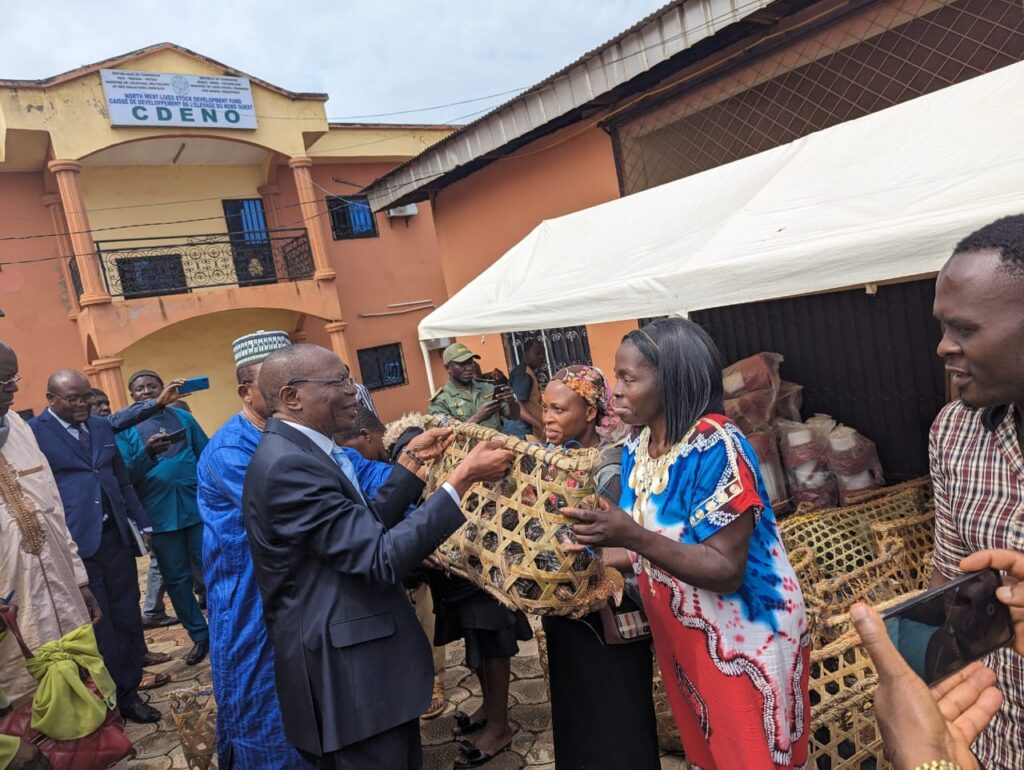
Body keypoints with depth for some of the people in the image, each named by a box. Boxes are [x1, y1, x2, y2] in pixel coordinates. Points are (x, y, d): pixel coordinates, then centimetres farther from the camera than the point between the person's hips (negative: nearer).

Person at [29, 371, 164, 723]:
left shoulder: (101, 427, 10)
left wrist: (141, 522, 15)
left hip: (116, 535, 6)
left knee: (127, 614, 15)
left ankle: (131, 679, 32)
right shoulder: (33, 432, -8)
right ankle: (121, 696, 19)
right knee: (98, 624, 6)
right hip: (75, 545, -5)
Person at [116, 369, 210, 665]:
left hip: (197, 506, 0)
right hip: (160, 515, 0)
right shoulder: (125, 428, 1)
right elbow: (126, 475, -9)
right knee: (176, 579, 10)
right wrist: (147, 454, -27)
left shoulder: (183, 417, 6)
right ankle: (199, 635, 24)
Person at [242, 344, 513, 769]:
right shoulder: (288, 464, -24)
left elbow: (368, 529, 10)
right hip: (346, 673, -10)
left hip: (354, 656, 10)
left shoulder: (295, 451, 8)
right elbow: (381, 559, -28)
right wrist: (462, 479, -27)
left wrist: (412, 461, 6)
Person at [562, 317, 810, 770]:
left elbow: (725, 570, -28)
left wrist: (633, 537, -36)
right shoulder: (637, 447, -2)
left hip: (745, 643, -7)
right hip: (681, 638, 7)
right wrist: (601, 541, -11)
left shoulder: (714, 447, -25)